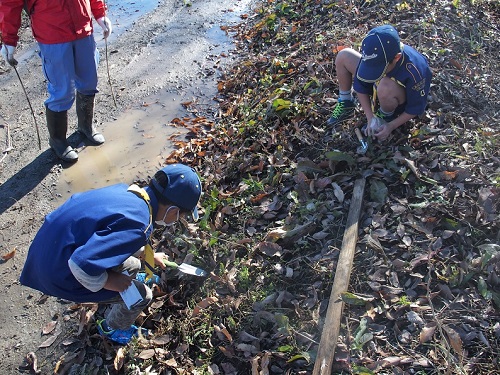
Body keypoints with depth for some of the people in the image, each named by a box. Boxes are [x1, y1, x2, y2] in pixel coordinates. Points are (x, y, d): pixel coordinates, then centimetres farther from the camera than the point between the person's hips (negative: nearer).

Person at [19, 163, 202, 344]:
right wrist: (111, 281, -17)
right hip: (61, 273, -8)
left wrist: (150, 255, 29)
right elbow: (81, 265, -37)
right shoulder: (137, 225, -32)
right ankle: (113, 329, 34)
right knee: (142, 295, 5)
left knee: (132, 265, 23)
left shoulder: (129, 192, -5)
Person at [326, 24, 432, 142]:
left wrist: (391, 126, -25)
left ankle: (386, 117, -9)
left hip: (402, 104, -5)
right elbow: (361, 86, -15)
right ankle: (346, 105, 6)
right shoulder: (373, 56, -28)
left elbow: (415, 109, -24)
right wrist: (370, 117, -18)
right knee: (343, 56, -8)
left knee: (385, 87, -43)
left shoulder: (415, 71, -39)